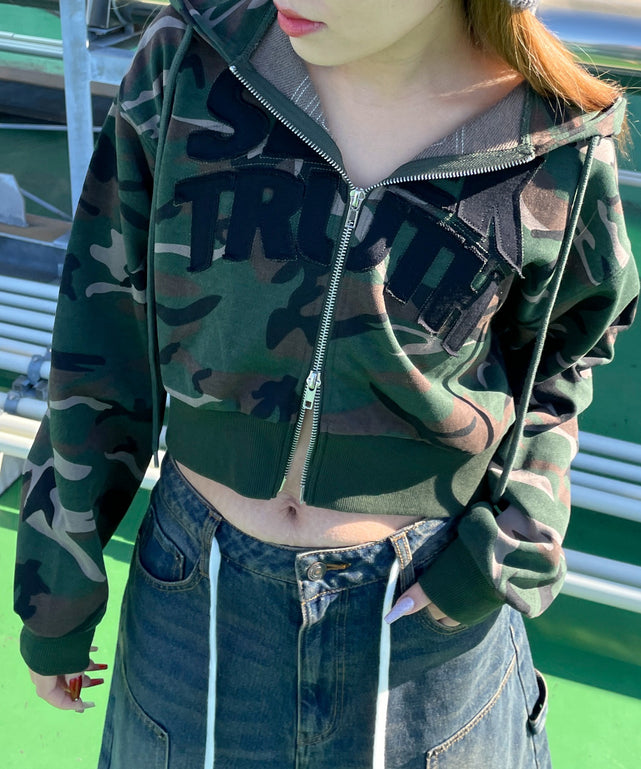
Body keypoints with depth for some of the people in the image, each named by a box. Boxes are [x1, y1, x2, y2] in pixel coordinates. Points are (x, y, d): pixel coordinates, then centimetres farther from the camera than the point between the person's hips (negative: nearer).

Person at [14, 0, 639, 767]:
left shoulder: (555, 151, -15)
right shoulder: (188, 63, -13)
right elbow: (103, 342, -5)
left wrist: (518, 534, -9)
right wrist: (59, 586, 3)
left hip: (426, 599, -1)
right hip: (197, 586, 2)